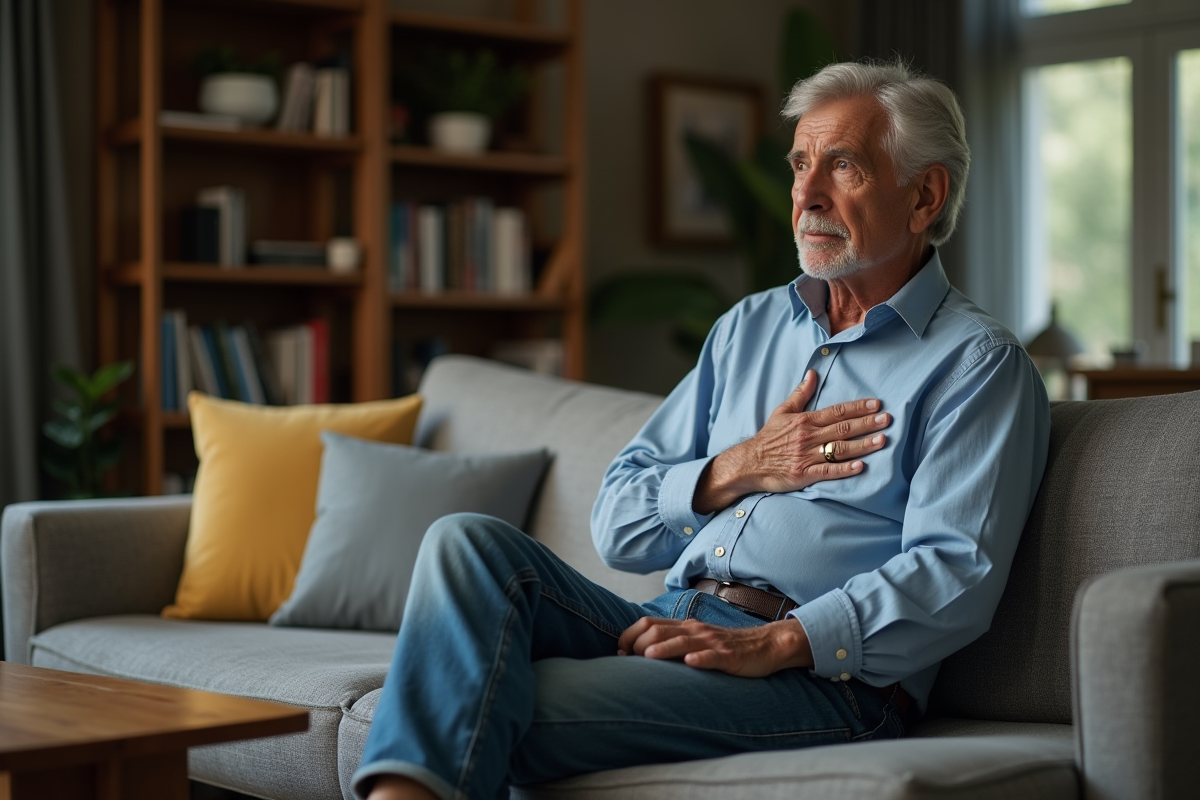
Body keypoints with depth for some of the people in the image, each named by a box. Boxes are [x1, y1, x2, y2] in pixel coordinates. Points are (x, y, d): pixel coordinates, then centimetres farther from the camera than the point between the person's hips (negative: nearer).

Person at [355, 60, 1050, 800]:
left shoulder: (977, 364, 3)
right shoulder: (749, 327, 22)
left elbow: (954, 574, -12)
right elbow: (620, 524, 18)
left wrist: (773, 644, -23)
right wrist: (738, 469, -1)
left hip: (827, 676, -6)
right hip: (673, 628, 7)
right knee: (469, 542, -21)